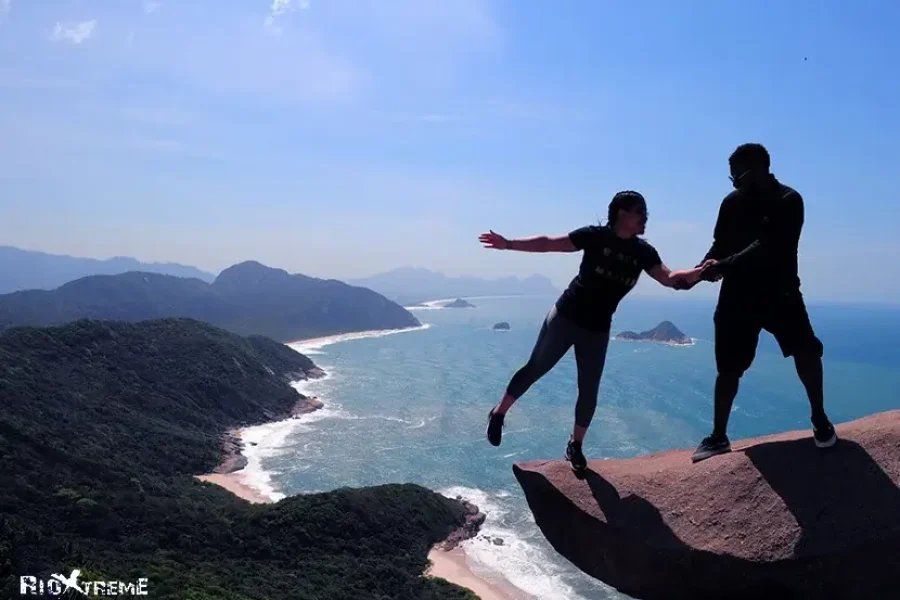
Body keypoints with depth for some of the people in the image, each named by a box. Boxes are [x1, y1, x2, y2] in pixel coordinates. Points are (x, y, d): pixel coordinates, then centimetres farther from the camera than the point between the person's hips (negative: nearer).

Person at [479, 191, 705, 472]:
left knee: (589, 391, 6)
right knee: (535, 368, 4)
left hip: (597, 330, 4)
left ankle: (575, 445, 23)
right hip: (565, 317, -4)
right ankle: (498, 414, 23)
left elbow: (669, 278, -6)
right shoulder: (596, 236, -10)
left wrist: (699, 272, -25)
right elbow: (549, 243, -10)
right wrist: (509, 244, -16)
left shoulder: (643, 252, 1)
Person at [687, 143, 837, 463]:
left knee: (806, 350, -17)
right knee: (728, 367, 2)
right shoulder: (732, 203, 4)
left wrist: (724, 266, -31)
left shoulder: (788, 201, -10)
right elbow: (719, 247, 5)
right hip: (739, 294, 3)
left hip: (779, 291, -3)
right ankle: (718, 436, 12)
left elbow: (768, 247, -22)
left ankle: (820, 420, 6)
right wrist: (694, 274, -12)